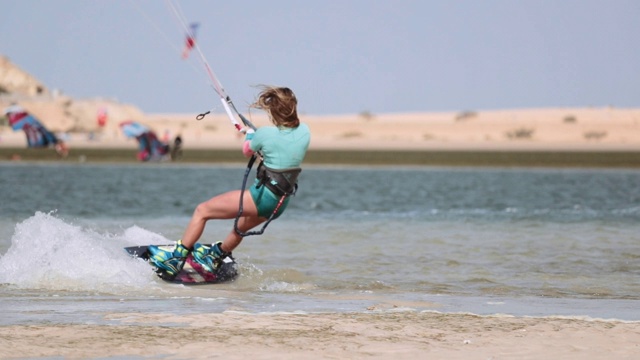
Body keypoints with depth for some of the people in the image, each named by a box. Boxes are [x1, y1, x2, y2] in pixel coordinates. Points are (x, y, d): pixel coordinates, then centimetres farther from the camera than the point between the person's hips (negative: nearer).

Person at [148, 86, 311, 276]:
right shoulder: (304, 131, -4)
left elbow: (247, 151, 3)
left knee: (202, 211, 4)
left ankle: (176, 258, 8)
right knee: (241, 228, 36)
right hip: (280, 205, 8)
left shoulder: (266, 134, -18)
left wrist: (249, 135, 24)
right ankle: (216, 256, 59)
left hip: (261, 196, -7)